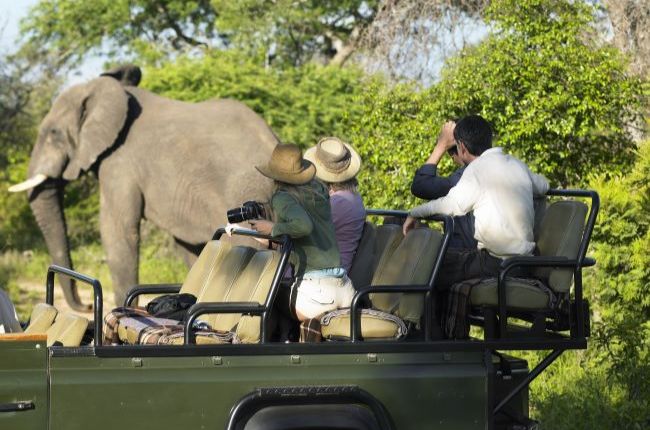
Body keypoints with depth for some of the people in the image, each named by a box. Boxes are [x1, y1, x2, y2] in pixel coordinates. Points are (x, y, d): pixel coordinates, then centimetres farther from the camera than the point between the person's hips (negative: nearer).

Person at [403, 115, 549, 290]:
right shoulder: (518, 165, 14)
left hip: (496, 263, -9)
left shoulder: (478, 168, -9)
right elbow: (543, 185, 32)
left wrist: (414, 213, -1)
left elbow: (452, 205, -13)